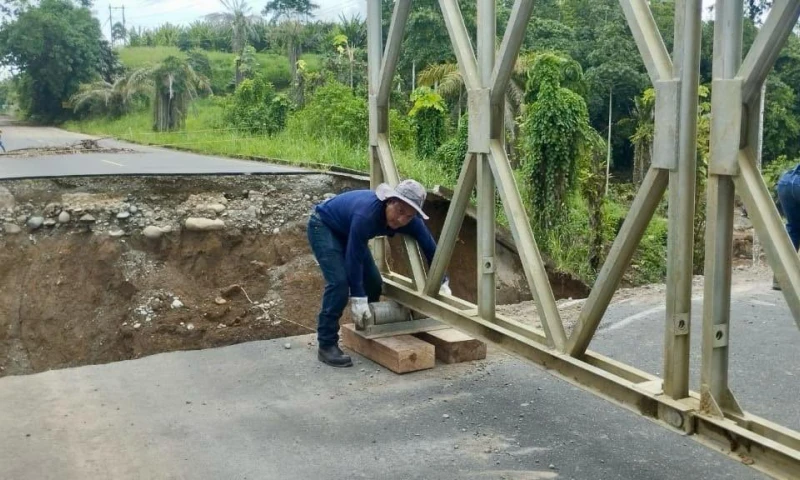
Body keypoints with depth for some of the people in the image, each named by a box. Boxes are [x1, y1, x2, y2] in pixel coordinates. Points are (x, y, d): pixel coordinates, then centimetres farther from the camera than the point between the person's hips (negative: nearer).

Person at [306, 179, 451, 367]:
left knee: (373, 282, 3)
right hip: (323, 227, -7)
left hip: (346, 232, 7)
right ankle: (326, 345, -16)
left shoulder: (410, 221, -20)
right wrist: (357, 298, -30)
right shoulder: (366, 214, -41)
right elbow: (354, 258, -34)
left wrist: (442, 282, 0)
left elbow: (430, 247, -4)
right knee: (339, 282, -23)